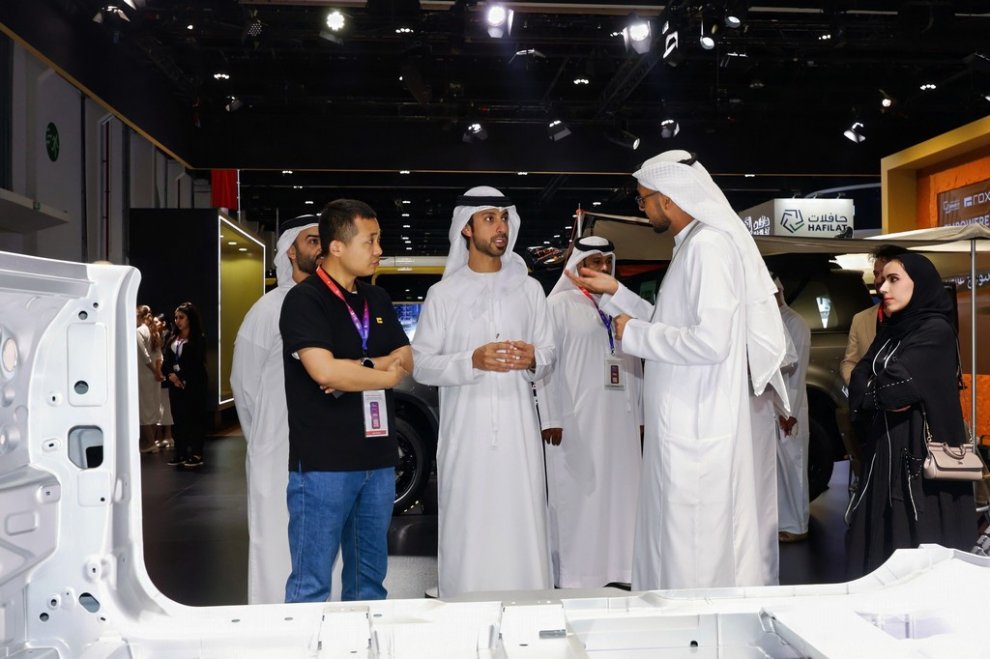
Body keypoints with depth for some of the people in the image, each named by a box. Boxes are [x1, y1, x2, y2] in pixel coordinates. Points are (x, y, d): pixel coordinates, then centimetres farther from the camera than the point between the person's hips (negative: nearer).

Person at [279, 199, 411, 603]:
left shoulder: (377, 300, 14)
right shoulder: (304, 300, -8)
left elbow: (406, 360, 7)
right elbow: (324, 371, -21)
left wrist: (360, 367, -12)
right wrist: (385, 375, -6)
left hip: (378, 459, 7)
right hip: (323, 463, -7)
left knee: (370, 580, 16)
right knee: (311, 584, 2)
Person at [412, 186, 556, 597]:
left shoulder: (529, 289, 12)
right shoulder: (443, 294, 5)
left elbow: (548, 357, 14)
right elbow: (421, 365, 0)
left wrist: (533, 359, -9)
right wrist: (472, 360, -15)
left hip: (517, 429, 2)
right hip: (465, 430, -1)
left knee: (523, 530, 1)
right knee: (466, 533, -1)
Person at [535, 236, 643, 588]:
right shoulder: (559, 304, 1)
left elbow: (634, 364, 16)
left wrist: (641, 415, 10)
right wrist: (551, 418, -13)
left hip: (620, 418, 5)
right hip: (575, 418, -5)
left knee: (621, 491, 6)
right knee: (578, 496, -3)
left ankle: (619, 568, 16)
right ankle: (575, 576, 4)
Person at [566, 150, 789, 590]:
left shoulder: (710, 245, -16)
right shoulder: (693, 244, 16)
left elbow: (711, 341, -26)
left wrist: (634, 334, -14)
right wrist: (614, 292, 22)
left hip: (696, 433, -10)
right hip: (682, 427, 10)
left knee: (693, 558, -2)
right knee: (672, 542, 17)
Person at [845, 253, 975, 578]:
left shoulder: (936, 331, -11)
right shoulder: (889, 331, 14)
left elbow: (894, 389, -21)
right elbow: (857, 386, 4)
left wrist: (872, 389, -2)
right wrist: (884, 393, -15)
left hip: (920, 456, -7)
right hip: (884, 453, 7)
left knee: (919, 547, 0)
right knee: (882, 541, 9)